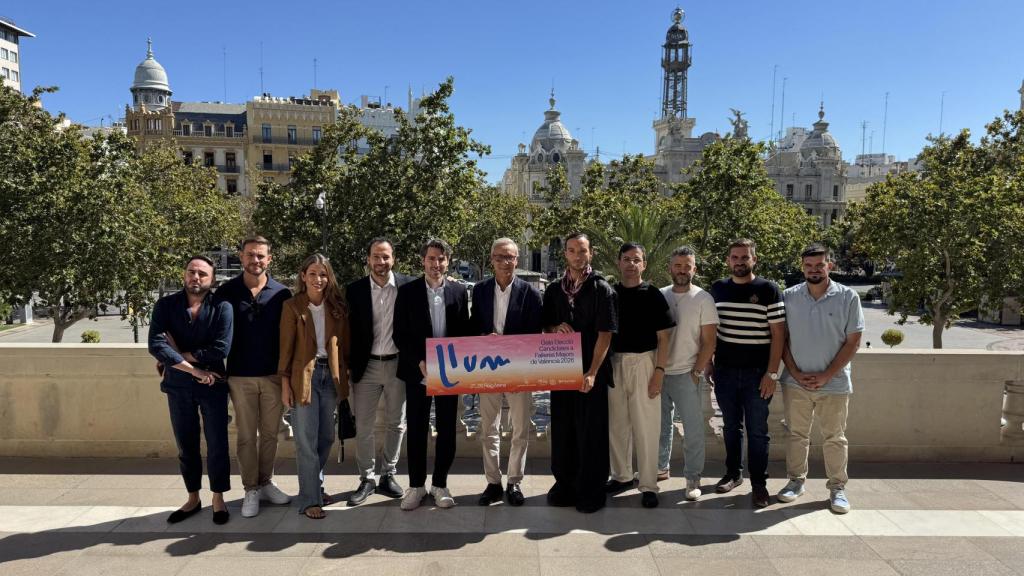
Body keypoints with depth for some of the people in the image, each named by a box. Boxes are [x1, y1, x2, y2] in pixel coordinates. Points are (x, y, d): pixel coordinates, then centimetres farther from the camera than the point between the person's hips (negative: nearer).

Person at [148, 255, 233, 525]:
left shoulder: (221, 307, -9)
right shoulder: (165, 305, -3)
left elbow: (221, 349, -19)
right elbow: (155, 345, -15)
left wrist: (179, 356, -13)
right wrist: (194, 369, -20)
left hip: (212, 385, -2)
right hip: (178, 386, 2)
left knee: (217, 444, 4)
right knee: (186, 445, 13)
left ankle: (218, 499, 20)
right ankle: (193, 498, 29)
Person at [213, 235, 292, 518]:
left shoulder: (282, 293, -1)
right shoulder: (226, 291, -1)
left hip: (273, 375, 1)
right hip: (240, 377, -1)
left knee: (270, 433, 10)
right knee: (246, 436, 6)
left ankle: (266, 482, 26)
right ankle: (250, 490, 18)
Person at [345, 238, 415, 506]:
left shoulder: (408, 285, -4)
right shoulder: (354, 290, -2)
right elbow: (349, 329, 1)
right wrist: (348, 365, -2)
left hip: (398, 363, 0)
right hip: (366, 365, 0)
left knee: (396, 424, 11)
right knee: (363, 427, 5)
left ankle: (387, 475, 27)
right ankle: (367, 479, 20)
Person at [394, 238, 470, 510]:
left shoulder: (459, 292, 4)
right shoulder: (407, 291, -1)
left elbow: (464, 333, 5)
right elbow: (400, 334, -2)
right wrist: (419, 363, -13)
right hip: (417, 371, -1)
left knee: (446, 430, 7)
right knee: (416, 430, 5)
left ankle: (440, 484, 22)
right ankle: (416, 485, 19)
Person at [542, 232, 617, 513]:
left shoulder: (602, 289, -3)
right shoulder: (554, 290, 10)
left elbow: (605, 333, -9)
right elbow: (545, 326, 18)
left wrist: (592, 372, -17)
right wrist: (555, 328, -7)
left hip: (591, 373, -4)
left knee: (591, 432, 2)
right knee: (562, 429, 10)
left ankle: (591, 491, 14)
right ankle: (565, 484, 23)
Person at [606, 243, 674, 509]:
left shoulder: (653, 295, -1)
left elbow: (663, 338, -2)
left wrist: (659, 371, -10)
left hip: (643, 362, -3)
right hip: (613, 363, 3)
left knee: (646, 427, -1)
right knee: (616, 424, 11)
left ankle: (648, 486, 9)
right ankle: (621, 476, 26)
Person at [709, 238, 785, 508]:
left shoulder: (768, 290, -4)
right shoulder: (717, 289, 6)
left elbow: (778, 334, -6)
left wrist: (772, 373, -11)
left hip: (758, 372, -3)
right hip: (725, 371, 3)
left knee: (757, 430, 4)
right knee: (731, 426, 14)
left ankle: (759, 483, 15)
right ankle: (733, 473, 28)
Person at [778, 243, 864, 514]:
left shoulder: (848, 297, -5)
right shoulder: (789, 297, 0)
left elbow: (853, 342, -5)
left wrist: (825, 376, -10)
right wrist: (796, 373, -7)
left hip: (834, 383, -1)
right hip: (795, 382, 2)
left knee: (835, 438, 9)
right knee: (797, 434, 12)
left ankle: (837, 488, 22)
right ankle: (796, 481, 26)